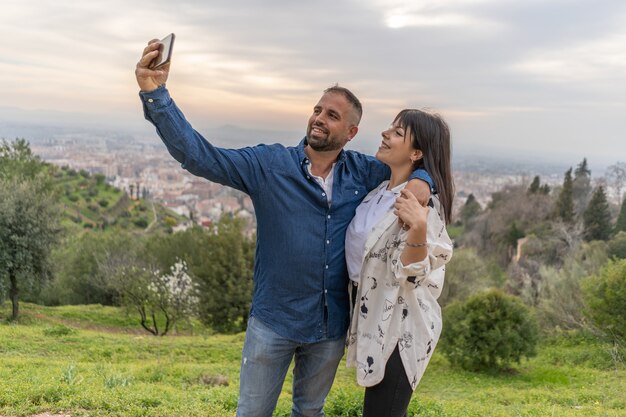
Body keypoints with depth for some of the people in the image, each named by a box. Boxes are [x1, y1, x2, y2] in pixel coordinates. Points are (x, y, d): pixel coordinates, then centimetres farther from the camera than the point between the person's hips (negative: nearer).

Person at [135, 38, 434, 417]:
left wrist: (421, 180, -13)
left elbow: (412, 163, 13)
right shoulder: (270, 164, -11)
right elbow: (199, 156, -19)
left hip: (332, 327, 3)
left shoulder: (363, 173, -2)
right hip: (274, 322, -2)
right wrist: (155, 94, -31)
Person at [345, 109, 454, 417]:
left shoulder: (422, 201, -21)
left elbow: (409, 273, -25)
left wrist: (418, 229, -39)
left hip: (399, 324, -9)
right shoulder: (380, 190, 6)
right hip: (375, 316, 9)